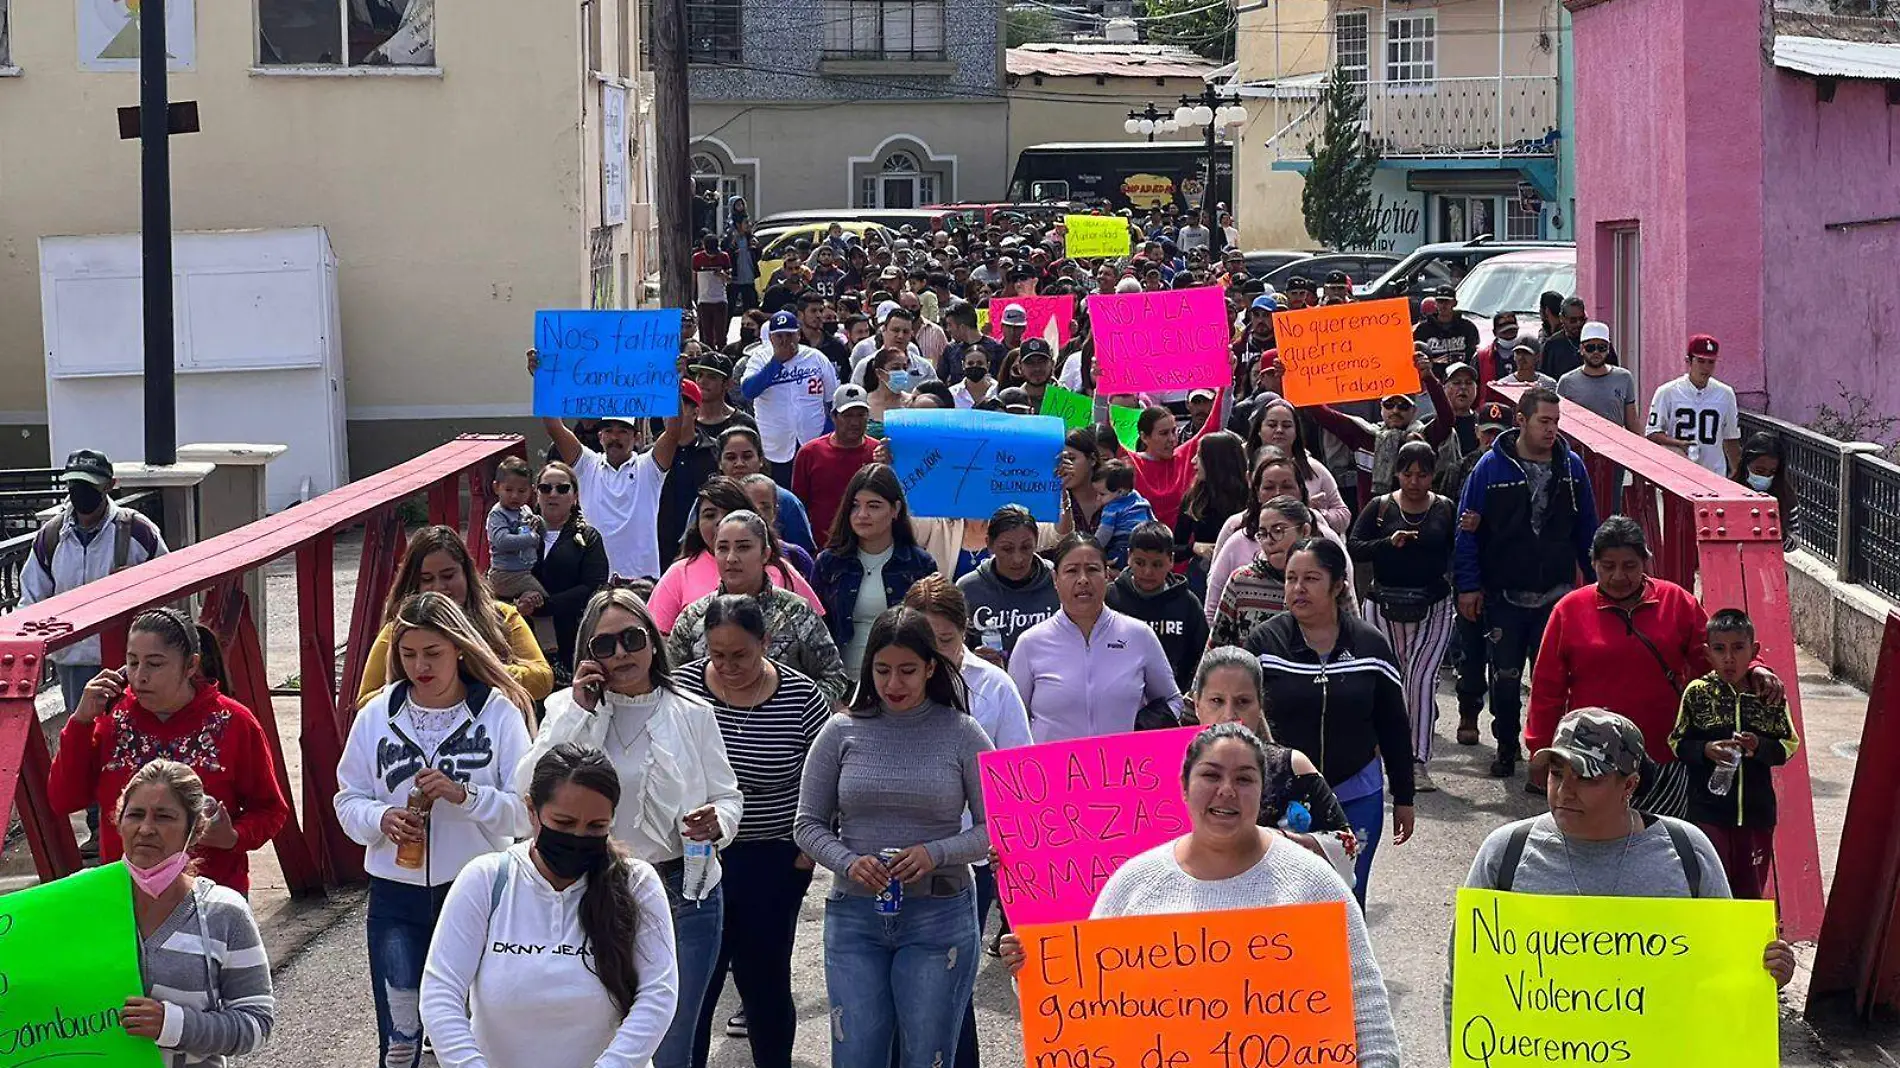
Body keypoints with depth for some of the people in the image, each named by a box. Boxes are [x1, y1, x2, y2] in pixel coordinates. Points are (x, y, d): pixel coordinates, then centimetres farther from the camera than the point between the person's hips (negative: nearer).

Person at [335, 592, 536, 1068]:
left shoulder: (499, 712, -6)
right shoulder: (377, 715, 2)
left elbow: (526, 810, -9)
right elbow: (348, 800, 6)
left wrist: (465, 795, -24)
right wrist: (381, 819, -14)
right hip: (397, 892, 2)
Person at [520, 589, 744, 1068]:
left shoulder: (691, 714, 3)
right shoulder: (568, 709, 1)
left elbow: (728, 796, 8)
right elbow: (529, 790, -12)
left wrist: (717, 823, -15)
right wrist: (578, 712, -15)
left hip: (684, 890, 0)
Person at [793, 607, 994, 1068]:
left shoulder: (961, 735, -1)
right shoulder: (842, 732, 2)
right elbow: (809, 824, 6)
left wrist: (936, 853, -18)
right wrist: (848, 862, -13)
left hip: (939, 914, -1)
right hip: (854, 915, 1)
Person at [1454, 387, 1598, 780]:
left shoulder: (1572, 466, 1)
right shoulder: (1491, 467, -6)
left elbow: (1587, 530, 9)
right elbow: (1467, 530, -3)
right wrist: (1468, 586, -6)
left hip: (1555, 596, 1)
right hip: (1503, 596, -1)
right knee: (1505, 677, 9)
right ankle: (1507, 747, 26)